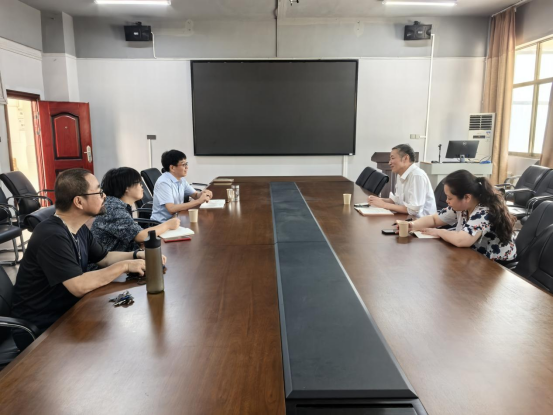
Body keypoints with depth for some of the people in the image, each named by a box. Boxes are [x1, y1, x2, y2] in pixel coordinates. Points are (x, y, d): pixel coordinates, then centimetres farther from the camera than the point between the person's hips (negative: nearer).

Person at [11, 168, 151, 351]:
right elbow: (79, 286, -32)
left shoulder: (80, 229, 3)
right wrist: (124, 266, -24)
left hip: (66, 312, 8)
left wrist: (137, 255, -1)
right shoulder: (52, 236, -26)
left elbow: (104, 257, 16)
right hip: (38, 328, -8)